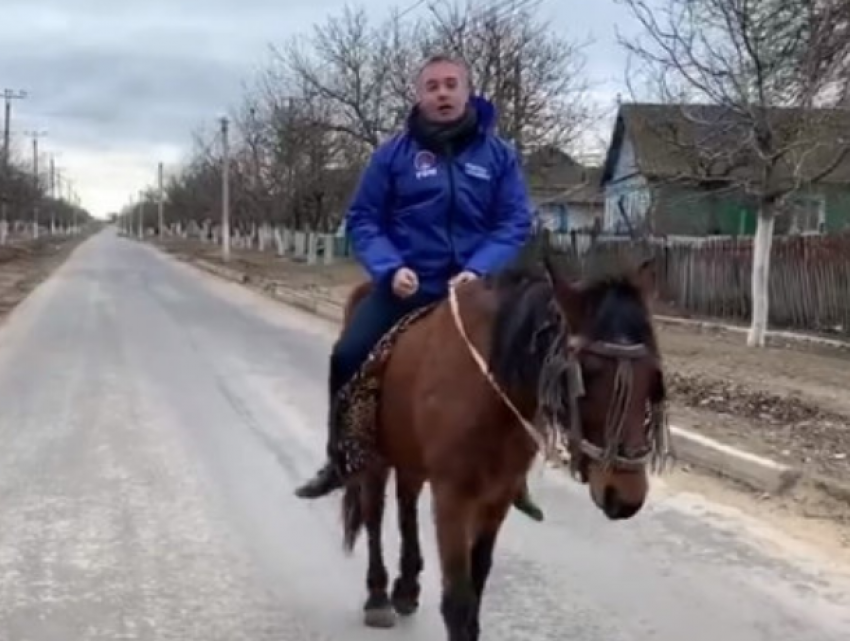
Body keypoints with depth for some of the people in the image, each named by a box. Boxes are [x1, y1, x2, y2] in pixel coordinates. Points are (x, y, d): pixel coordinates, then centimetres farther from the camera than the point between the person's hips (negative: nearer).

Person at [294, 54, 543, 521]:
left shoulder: (499, 154, 2)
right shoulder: (394, 153, 0)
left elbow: (516, 224, -1)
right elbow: (362, 220, 2)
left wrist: (480, 270, -18)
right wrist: (390, 268, -15)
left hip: (473, 288, 1)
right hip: (406, 285, 0)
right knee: (348, 357, -16)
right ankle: (339, 460, 5)